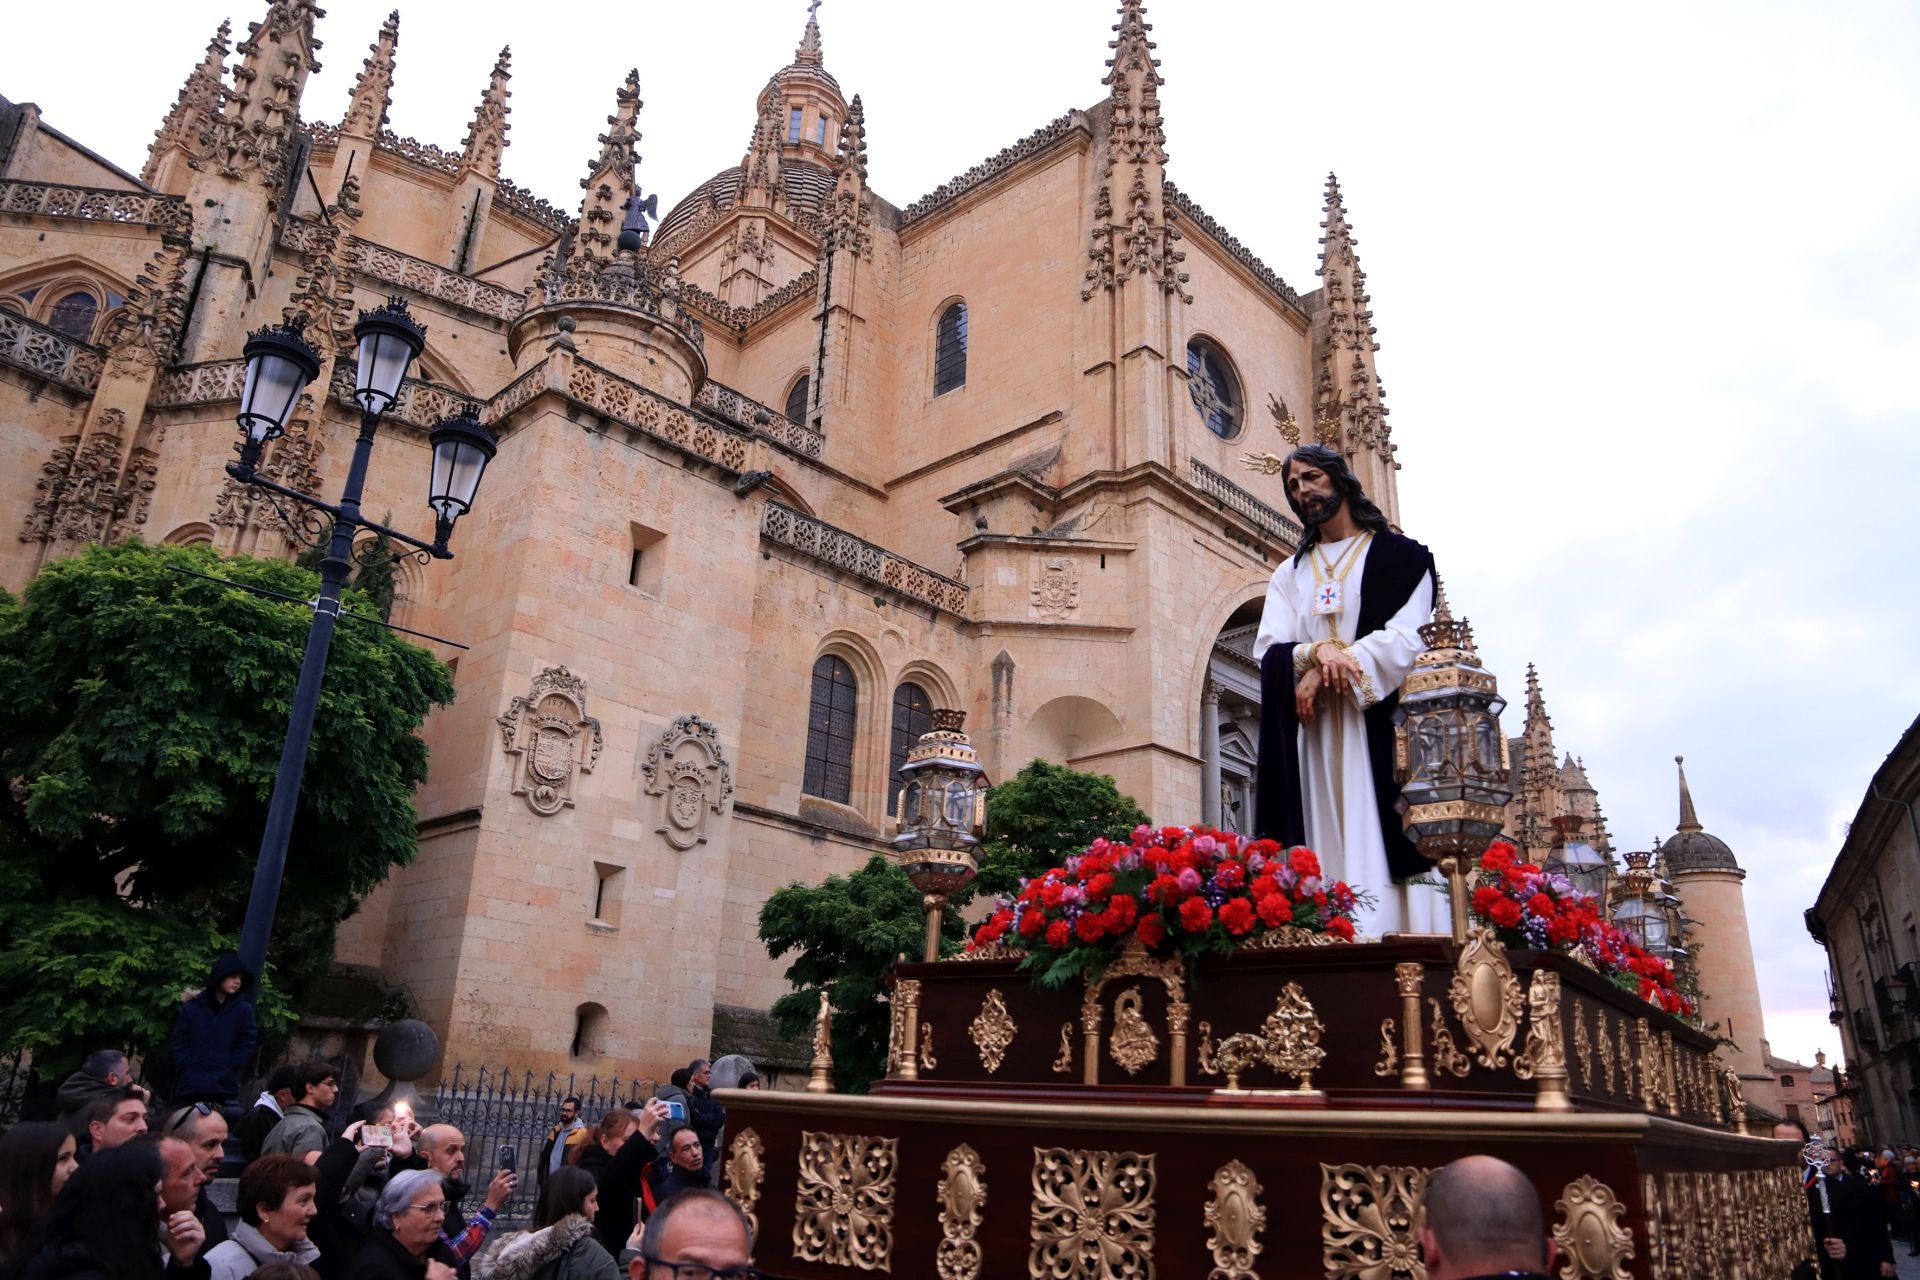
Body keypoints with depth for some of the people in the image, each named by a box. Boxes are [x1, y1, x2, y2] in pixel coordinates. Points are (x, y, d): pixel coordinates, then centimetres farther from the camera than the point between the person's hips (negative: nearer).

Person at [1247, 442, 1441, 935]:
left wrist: (1325, 672, -15)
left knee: (1374, 839, -11)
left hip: (1377, 722, -3)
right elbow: (1268, 648, 6)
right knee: (1321, 843, -5)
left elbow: (1407, 637, -5)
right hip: (1309, 729, 3)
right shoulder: (1290, 573, 21)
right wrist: (1317, 652, -16)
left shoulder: (1400, 557, 10)